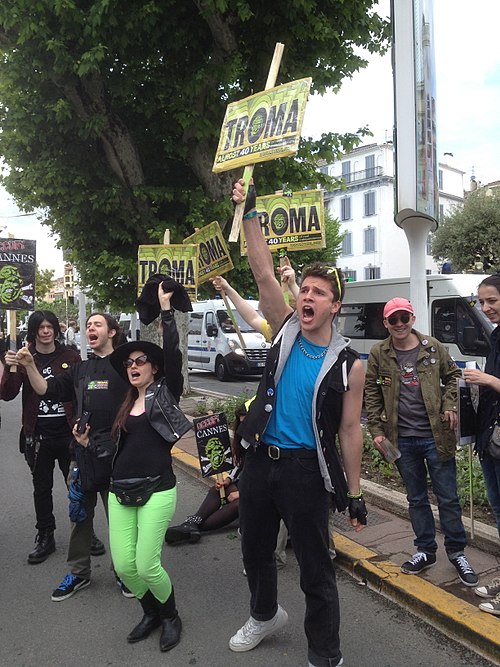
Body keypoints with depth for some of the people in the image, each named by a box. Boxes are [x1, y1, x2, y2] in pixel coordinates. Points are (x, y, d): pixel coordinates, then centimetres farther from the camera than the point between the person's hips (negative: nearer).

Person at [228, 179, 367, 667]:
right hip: (260, 461, 4)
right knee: (255, 550, 22)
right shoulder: (287, 330, -1)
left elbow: (349, 430, -4)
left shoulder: (348, 364, -8)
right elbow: (264, 273, -10)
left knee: (315, 568, 7)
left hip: (305, 469, -4)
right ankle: (264, 616, 50)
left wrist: (354, 493, -2)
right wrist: (249, 214, -15)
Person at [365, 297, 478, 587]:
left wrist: (450, 404, -4)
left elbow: (453, 376, 12)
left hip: (436, 435, -1)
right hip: (402, 439, 1)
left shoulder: (433, 347, -2)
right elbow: (372, 393, 6)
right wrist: (376, 430, 1)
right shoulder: (379, 354, -1)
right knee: (417, 499, 15)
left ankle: (457, 552, 26)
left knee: (448, 497, 7)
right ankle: (426, 552, 30)